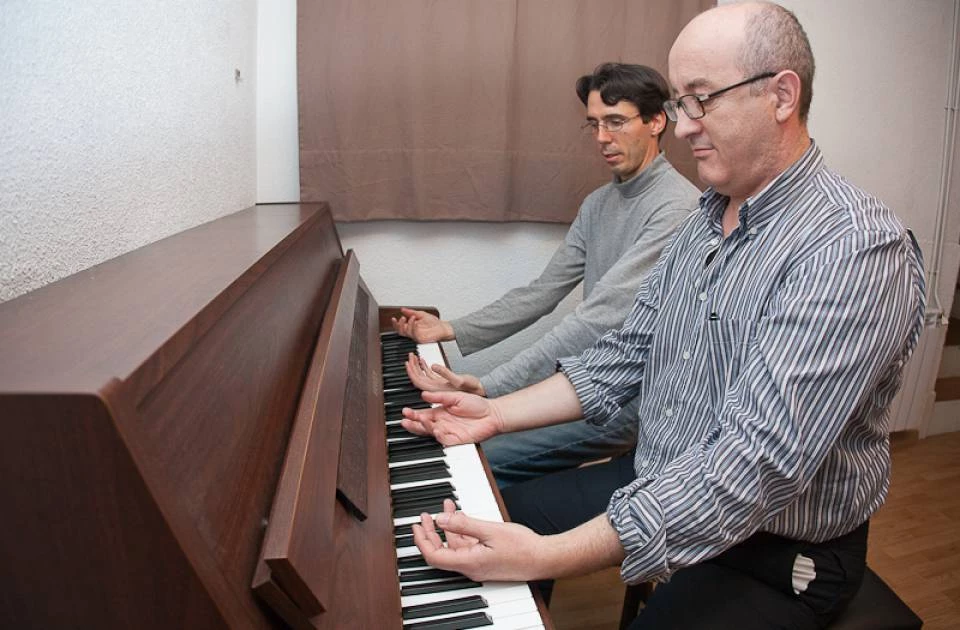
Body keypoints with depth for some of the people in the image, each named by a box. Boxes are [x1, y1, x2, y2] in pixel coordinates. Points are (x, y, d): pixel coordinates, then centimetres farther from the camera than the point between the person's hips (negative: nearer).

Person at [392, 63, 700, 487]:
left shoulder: (677, 208, -19)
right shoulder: (598, 204, 10)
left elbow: (601, 317, -29)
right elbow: (544, 292, 9)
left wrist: (489, 387, -34)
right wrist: (453, 331, -1)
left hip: (629, 395, -8)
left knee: (484, 459, -16)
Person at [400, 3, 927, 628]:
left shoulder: (858, 247, -25)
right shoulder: (708, 217, 4)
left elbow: (761, 460, -33)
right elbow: (629, 353, 6)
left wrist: (549, 556, -37)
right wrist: (497, 413, -3)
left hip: (777, 554, -7)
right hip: (658, 487, 8)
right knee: (503, 512, 10)